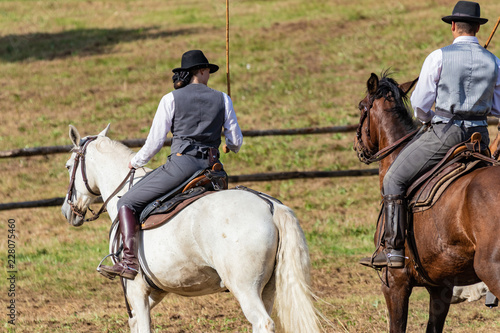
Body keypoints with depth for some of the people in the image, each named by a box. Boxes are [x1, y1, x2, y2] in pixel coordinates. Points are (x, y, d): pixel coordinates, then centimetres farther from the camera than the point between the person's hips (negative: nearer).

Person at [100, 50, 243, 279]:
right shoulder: (222, 99, 13)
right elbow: (236, 141, 16)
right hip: (212, 167, 4)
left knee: (127, 204, 2)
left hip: (181, 164, -4)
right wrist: (231, 147, 42)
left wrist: (136, 162, 23)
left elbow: (155, 141, 4)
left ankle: (130, 261, -15)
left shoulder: (171, 99, 5)